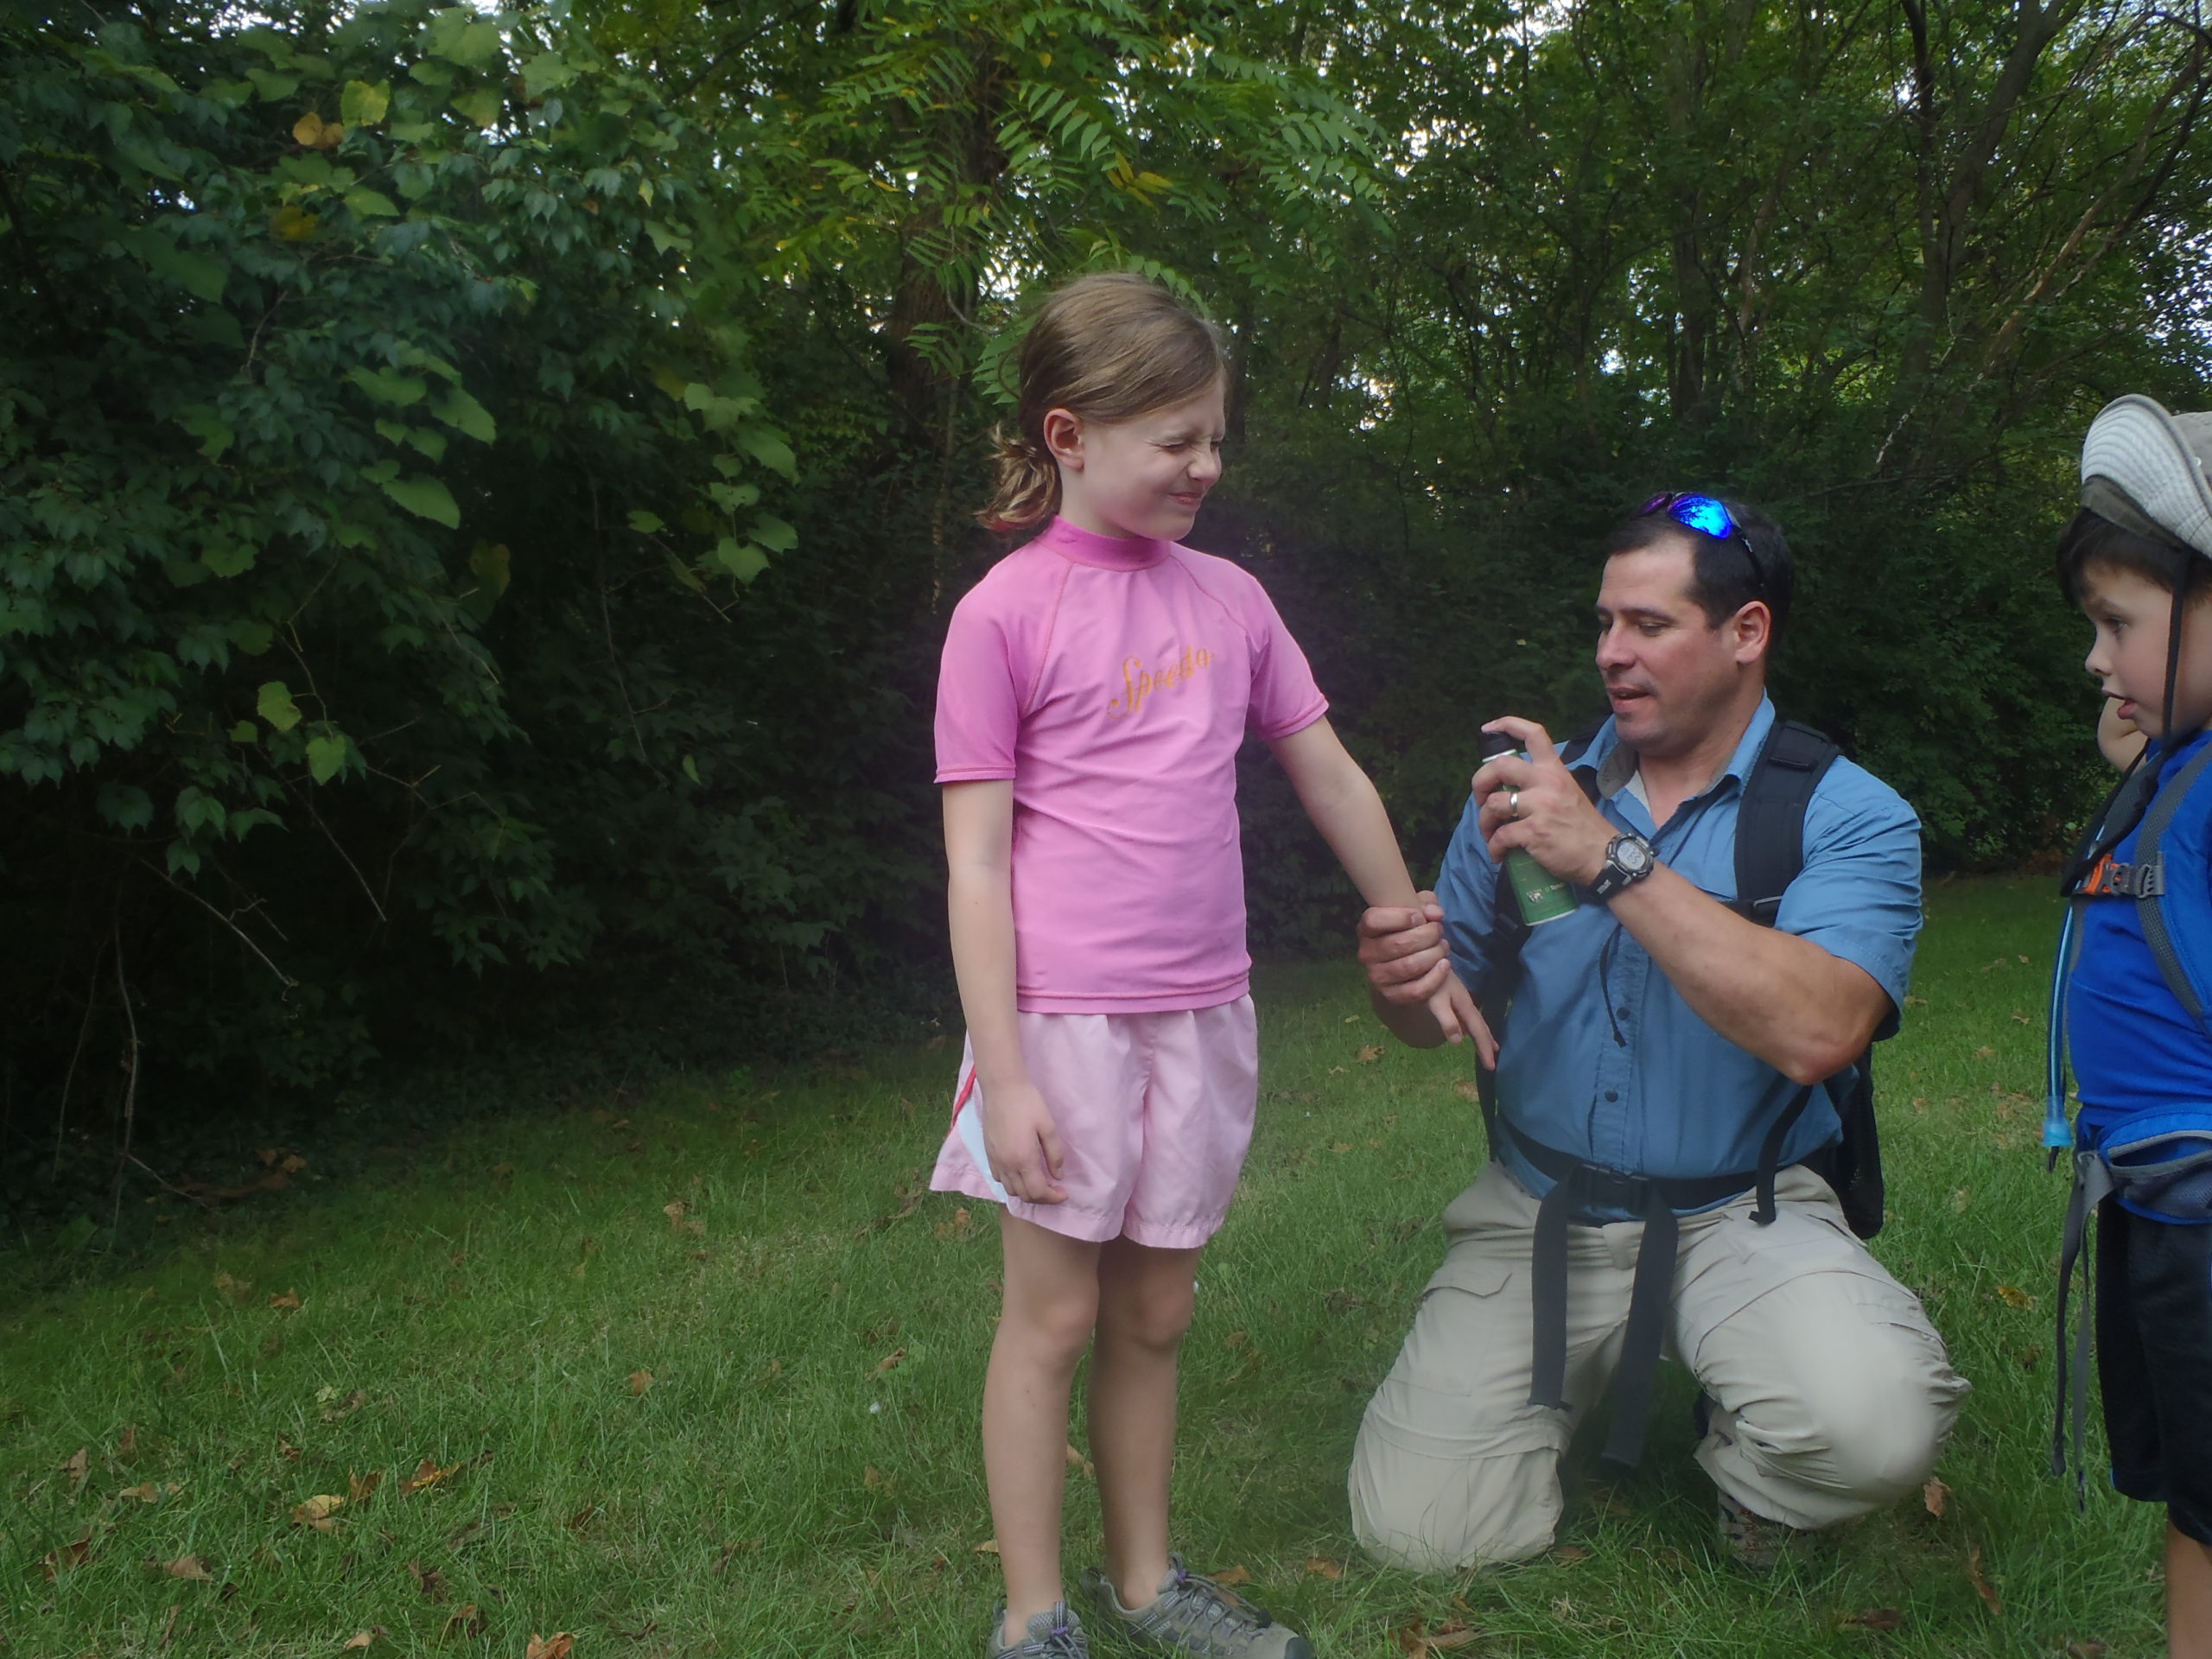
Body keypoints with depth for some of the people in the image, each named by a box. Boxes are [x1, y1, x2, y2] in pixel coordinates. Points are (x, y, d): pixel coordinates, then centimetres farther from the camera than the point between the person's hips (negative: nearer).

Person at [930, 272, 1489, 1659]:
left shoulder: (1229, 598, 8)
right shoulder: (1004, 615, -6)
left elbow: (1334, 780, 15)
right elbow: (975, 860, -8)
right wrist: (1004, 1075, -12)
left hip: (1202, 1012, 4)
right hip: (1065, 1012, -4)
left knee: (1155, 1315, 15)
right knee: (1055, 1317, 5)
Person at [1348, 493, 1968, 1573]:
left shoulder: (1850, 818, -8)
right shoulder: (1529, 790, 4)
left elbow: (1817, 1031, -27)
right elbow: (1440, 1012, 8)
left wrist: (1615, 859, -28)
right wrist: (1404, 983, -17)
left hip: (1739, 1213, -2)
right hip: (1538, 1211, 3)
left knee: (1874, 1423, -32)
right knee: (1413, 1527, -9)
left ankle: (1746, 1468, 6)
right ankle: (1576, 1377, 23)